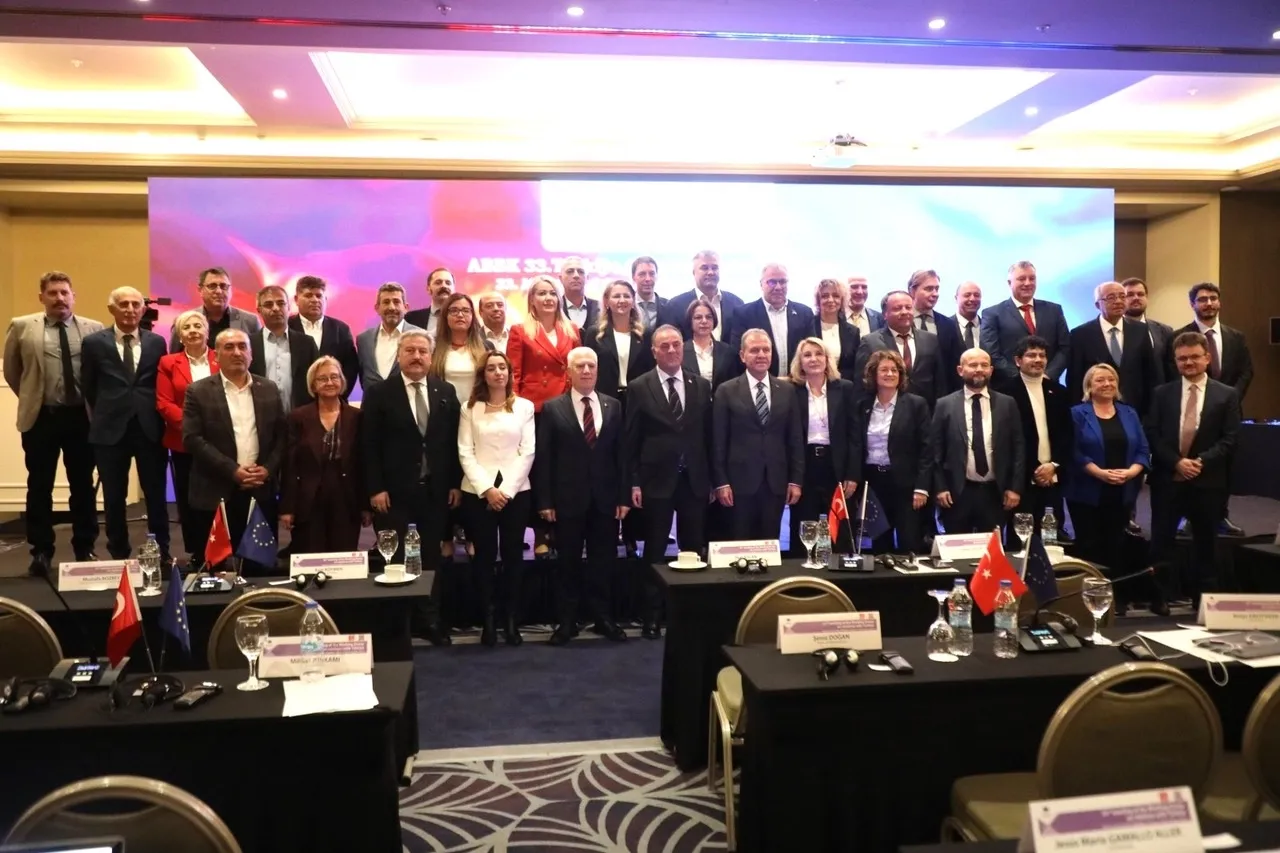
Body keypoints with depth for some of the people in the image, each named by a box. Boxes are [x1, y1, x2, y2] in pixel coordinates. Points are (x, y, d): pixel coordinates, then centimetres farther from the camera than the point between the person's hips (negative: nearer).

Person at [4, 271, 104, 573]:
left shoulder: (94, 329, 1)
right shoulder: (22, 326, 1)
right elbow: (11, 369, 12)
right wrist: (30, 398, 12)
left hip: (82, 417, 0)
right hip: (40, 418, 0)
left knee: (83, 486, 7)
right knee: (40, 488, 6)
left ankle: (85, 548, 18)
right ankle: (41, 551, 16)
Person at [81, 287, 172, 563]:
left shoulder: (156, 342, 6)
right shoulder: (94, 342, 2)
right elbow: (88, 387, 9)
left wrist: (152, 414, 7)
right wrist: (106, 413, 12)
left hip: (150, 428, 1)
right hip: (111, 430, 0)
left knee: (156, 494, 6)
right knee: (114, 498, 7)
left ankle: (162, 553, 16)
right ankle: (119, 555, 19)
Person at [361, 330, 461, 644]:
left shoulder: (446, 392, 8)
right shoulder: (379, 394, -2)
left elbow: (454, 441, 8)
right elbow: (370, 445, -5)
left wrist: (456, 483, 3)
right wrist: (375, 488, -10)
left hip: (436, 490, 3)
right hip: (395, 492, -3)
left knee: (433, 558, 9)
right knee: (395, 559, 3)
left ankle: (431, 620, 19)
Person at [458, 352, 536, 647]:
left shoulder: (524, 406, 6)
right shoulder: (470, 408, 5)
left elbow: (527, 453, 0)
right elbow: (465, 453, -1)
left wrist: (506, 490, -9)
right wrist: (487, 489, -11)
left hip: (516, 491, 0)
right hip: (478, 492, 0)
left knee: (513, 555, 3)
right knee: (484, 555, 3)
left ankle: (512, 620, 12)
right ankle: (488, 619, 12)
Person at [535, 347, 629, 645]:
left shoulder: (613, 406, 6)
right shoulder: (553, 408, 0)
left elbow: (622, 453, 5)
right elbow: (544, 457, -3)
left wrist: (624, 496, -1)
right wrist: (545, 500, -8)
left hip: (605, 498, 2)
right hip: (568, 498, -2)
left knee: (603, 560, 9)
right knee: (568, 561, 7)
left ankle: (602, 617, 22)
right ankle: (567, 621, 17)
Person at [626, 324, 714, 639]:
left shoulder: (701, 385, 6)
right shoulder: (640, 387, -1)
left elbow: (708, 434, 7)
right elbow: (631, 440, -2)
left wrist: (712, 478, 4)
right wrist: (634, 482, -7)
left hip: (694, 480, 2)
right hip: (656, 480, -2)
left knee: (694, 550, 8)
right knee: (655, 552, 6)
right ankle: (652, 617, 14)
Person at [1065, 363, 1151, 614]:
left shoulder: (1129, 413, 11)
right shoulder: (1077, 414, -1)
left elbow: (1143, 450, 6)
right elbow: (1073, 452, -9)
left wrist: (1131, 472, -12)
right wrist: (1100, 473, -19)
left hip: (1123, 494, 3)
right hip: (1088, 494, -3)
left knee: (1118, 546, 6)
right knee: (1090, 547, 0)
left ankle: (1120, 597, 14)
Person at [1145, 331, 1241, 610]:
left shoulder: (1227, 395, 5)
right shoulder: (1162, 393, 7)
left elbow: (1230, 439, -2)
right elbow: (1152, 435, 0)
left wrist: (1201, 461, -15)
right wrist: (1176, 462, -13)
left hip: (1208, 481, 0)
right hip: (1168, 479, 0)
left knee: (1205, 545, 9)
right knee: (1161, 543, 2)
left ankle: (1203, 602, 19)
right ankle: (1157, 600, 9)